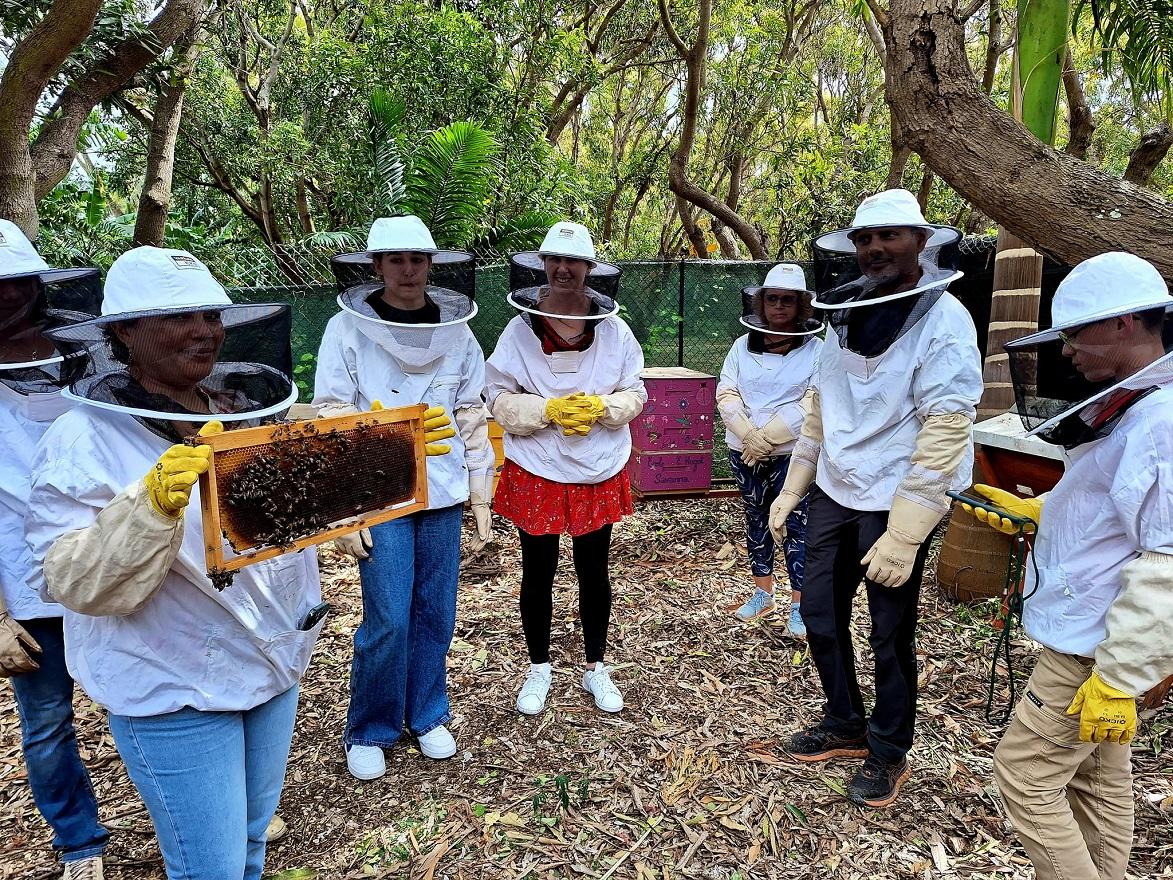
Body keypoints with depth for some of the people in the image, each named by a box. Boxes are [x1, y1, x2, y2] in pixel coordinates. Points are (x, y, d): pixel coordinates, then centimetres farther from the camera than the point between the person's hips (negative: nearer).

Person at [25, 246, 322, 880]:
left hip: (275, 662, 6)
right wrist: (154, 504, -37)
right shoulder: (83, 442, -15)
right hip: (176, 690, -5)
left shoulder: (247, 406, 0)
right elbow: (80, 584, -21)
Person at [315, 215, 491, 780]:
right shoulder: (347, 330, -6)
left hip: (442, 497, 3)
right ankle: (369, 732, 23)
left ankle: (426, 716, 33)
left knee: (436, 613, 11)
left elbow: (474, 419, 7)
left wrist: (480, 496, 6)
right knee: (388, 620, -1)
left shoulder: (457, 331, 3)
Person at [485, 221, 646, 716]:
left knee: (593, 572, 15)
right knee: (538, 574, 12)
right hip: (537, 473, -1)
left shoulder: (614, 329, -3)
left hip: (600, 472, 2)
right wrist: (550, 409, -21)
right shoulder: (521, 330, -8)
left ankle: (595, 667, 35)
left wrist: (600, 407, -18)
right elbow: (499, 399, -6)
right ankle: (539, 669, 33)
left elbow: (634, 394, 2)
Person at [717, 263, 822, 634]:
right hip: (744, 451, 4)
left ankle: (799, 605, 11)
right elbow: (726, 393, 1)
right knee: (756, 521, 14)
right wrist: (749, 434, -14)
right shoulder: (743, 346, 6)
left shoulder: (816, 349, -4)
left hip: (792, 454, -4)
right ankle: (762, 593, 29)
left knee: (796, 525, -2)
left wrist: (768, 437, -16)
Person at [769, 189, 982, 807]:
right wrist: (792, 488, 12)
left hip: (894, 502, -7)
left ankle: (889, 753, 29)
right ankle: (845, 725, 37)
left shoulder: (942, 321, -14)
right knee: (819, 613, 15)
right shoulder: (846, 312, 7)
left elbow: (947, 431, -19)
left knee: (890, 635, 7)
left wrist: (904, 534, -22)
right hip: (834, 493, 7)